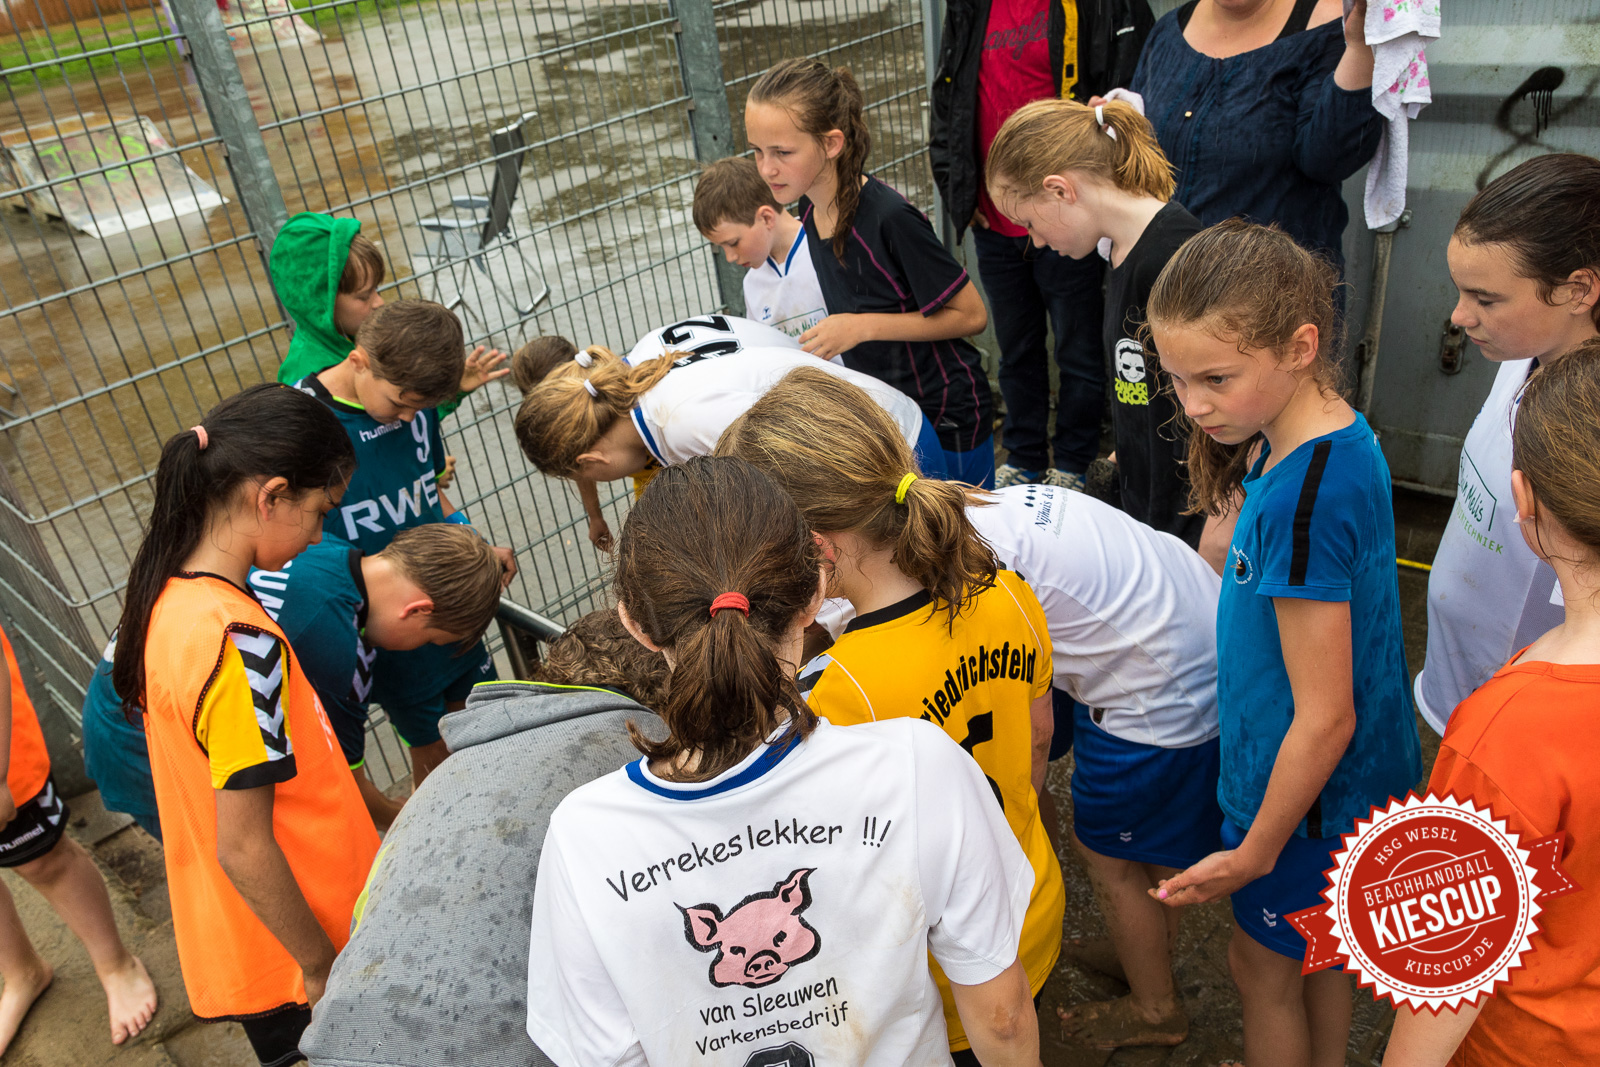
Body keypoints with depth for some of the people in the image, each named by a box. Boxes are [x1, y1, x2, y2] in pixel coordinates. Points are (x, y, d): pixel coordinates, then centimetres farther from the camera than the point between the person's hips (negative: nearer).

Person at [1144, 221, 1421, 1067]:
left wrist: (1254, 853, -16)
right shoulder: (1342, 435, -7)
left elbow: (1324, 717, -27)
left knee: (1263, 964, 17)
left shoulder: (1304, 498, -34)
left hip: (1308, 790, -8)